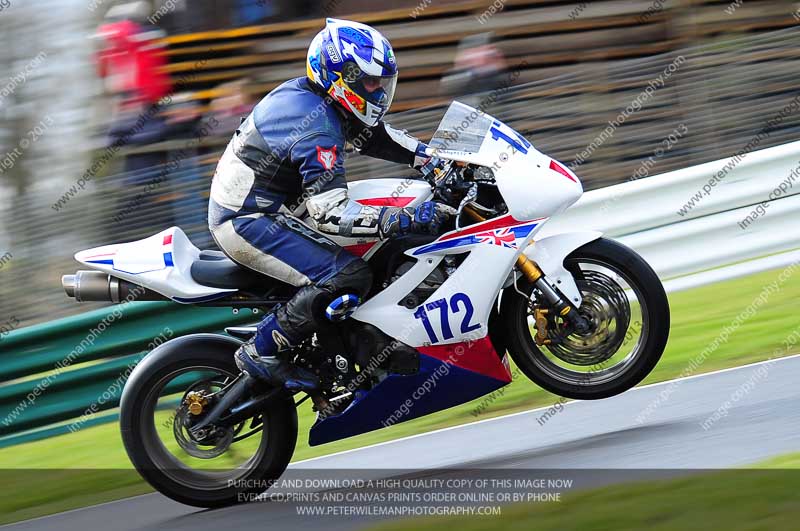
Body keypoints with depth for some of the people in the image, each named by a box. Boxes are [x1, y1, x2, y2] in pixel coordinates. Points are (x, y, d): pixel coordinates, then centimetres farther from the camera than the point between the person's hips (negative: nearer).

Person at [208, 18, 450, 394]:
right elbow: (329, 214, -28)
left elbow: (374, 136, 22)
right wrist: (402, 220, -34)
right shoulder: (317, 127, -22)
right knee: (349, 275, -22)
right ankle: (262, 351, -13)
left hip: (240, 209, 10)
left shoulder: (305, 94, 8)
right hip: (248, 223, -10)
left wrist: (432, 158, 13)